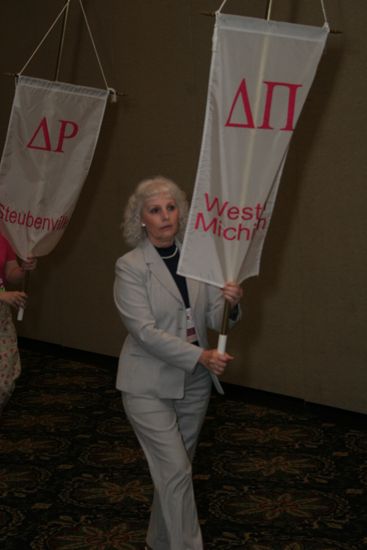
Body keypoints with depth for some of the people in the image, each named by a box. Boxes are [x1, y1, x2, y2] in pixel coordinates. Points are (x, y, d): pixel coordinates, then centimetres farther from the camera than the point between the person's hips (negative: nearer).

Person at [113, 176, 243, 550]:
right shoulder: (130, 267, -12)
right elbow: (146, 332, -19)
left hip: (194, 383, 5)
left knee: (172, 469, 16)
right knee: (177, 471, -9)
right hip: (149, 386, -5)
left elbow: (215, 318, 0)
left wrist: (229, 304, -23)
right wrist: (201, 355, -28)